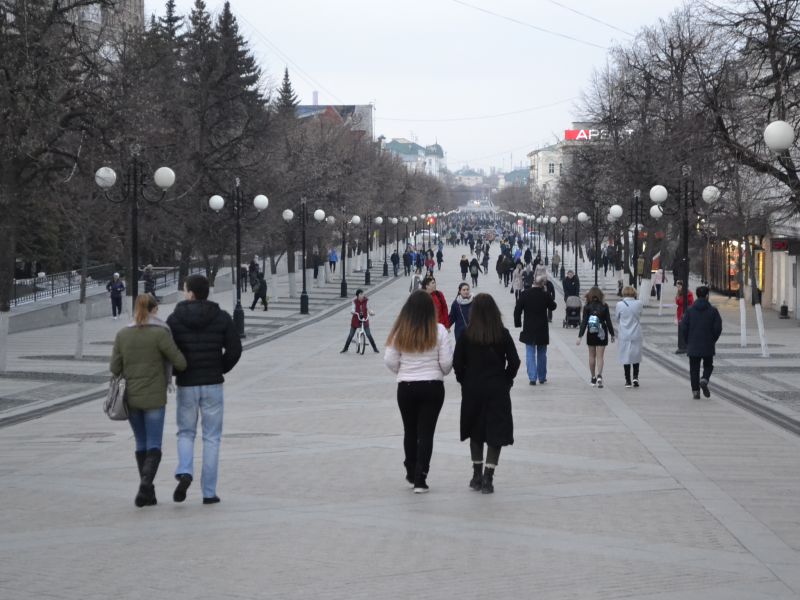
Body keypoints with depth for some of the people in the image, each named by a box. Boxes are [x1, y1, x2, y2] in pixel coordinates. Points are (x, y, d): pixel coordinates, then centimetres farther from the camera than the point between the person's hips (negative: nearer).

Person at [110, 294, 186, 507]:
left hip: (130, 396, 4)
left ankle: (148, 492, 18)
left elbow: (115, 368, 1)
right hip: (154, 397, -4)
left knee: (141, 444, 16)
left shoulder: (122, 334, 0)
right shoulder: (160, 333, -12)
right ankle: (146, 483, -19)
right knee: (154, 446, 2)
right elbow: (180, 362, -11)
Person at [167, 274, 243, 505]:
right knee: (211, 438, 7)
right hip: (213, 384, 0)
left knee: (186, 433, 16)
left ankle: (184, 472, -10)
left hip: (186, 385, 0)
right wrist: (221, 369, 9)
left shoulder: (176, 318, -5)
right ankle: (209, 492, 6)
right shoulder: (221, 317, -3)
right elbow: (235, 349, -7)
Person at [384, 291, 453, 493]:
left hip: (406, 387, 2)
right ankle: (420, 479, -3)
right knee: (426, 432, 2)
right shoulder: (438, 331, -9)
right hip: (433, 386, -1)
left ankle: (411, 474, 29)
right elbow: (446, 362, -8)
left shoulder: (400, 331, -6)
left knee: (410, 431, 17)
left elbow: (390, 361, -4)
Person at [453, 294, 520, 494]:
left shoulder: (466, 335, -8)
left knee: (475, 433, 17)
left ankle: (477, 475, 22)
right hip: (497, 390, -1)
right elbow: (514, 361, -6)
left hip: (472, 389, 1)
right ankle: (487, 478, -3)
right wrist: (506, 380, 8)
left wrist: (465, 381, 8)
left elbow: (457, 363, -7)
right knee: (496, 433, 4)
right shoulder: (503, 334, -7)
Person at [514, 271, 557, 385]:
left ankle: (532, 378, -4)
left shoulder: (525, 294, -8)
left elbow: (517, 310, -5)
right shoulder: (545, 295, -10)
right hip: (542, 329, 0)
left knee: (530, 354, 4)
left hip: (529, 329, 0)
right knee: (541, 354, 14)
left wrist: (518, 323, 6)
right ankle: (542, 377, 20)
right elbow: (553, 306, 9)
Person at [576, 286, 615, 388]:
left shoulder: (587, 307, -6)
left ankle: (593, 378, 18)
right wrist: (612, 334, 8)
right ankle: (599, 375, -21)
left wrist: (580, 336, -7)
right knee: (600, 356, 0)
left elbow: (584, 322, -8)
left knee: (592, 356, 13)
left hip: (591, 334, 0)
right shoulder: (604, 306, -5)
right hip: (602, 334, 0)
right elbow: (608, 321, -2)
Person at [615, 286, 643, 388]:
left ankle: (628, 381, 10)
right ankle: (635, 377, 4)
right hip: (636, 335, 1)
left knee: (625, 357, 8)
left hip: (624, 335, -1)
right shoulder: (639, 304, -8)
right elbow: (639, 316, 7)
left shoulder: (620, 304, -12)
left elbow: (617, 319, 1)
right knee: (636, 356, 16)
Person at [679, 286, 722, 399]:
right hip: (708, 346, 0)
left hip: (693, 346, 0)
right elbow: (718, 328, -7)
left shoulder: (690, 310, -2)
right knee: (708, 366, 17)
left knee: (694, 369, 7)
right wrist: (713, 340, 9)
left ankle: (695, 391, 2)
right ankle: (704, 379, -11)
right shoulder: (713, 310, -4)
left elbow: (683, 327, -5)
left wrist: (687, 342, 8)